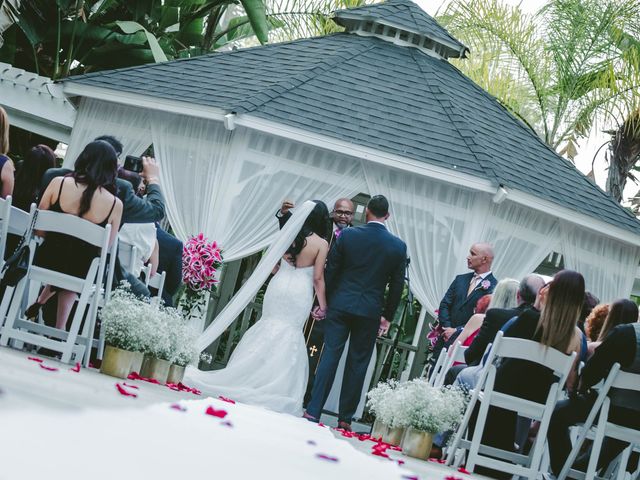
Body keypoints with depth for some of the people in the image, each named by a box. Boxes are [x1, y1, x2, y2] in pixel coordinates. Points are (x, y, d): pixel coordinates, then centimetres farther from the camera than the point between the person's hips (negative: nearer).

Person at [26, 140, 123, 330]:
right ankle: (60, 327, 28)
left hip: (45, 262, 2)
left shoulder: (59, 183, -12)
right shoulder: (115, 204, -14)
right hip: (80, 273, -1)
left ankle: (40, 301, 30)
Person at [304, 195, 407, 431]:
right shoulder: (398, 246, -1)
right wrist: (387, 316, 12)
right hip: (370, 312, 0)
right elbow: (397, 285, 3)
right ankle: (345, 418, 10)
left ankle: (313, 412, -2)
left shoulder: (347, 235, -3)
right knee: (358, 363, 7)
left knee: (330, 356, 3)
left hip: (340, 305, 0)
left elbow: (331, 271, 1)